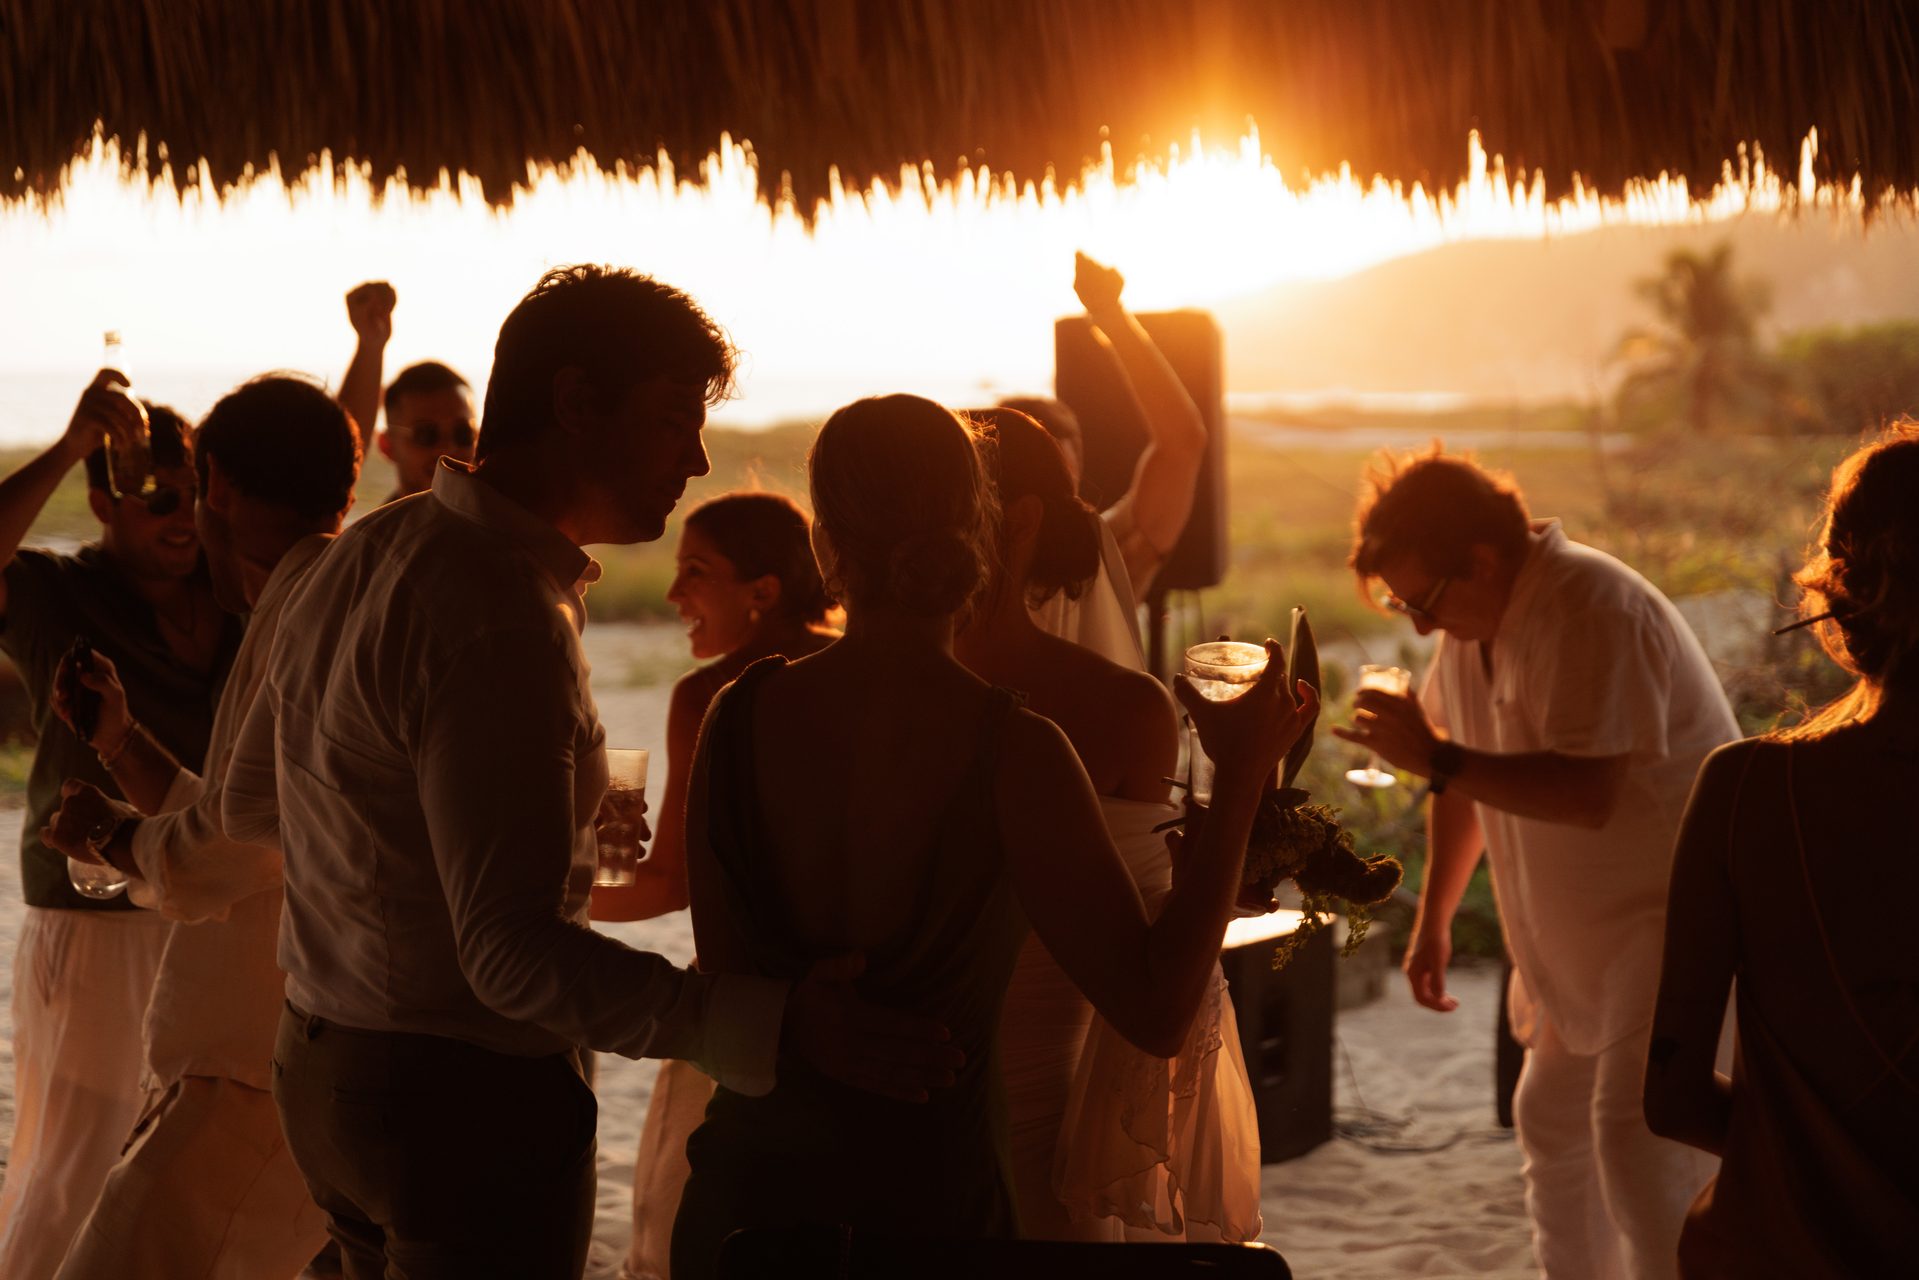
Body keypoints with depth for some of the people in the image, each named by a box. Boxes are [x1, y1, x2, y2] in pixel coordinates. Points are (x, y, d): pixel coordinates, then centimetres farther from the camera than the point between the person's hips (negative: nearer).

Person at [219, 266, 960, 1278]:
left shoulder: (363, 556, 7)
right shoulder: (502, 621, -24)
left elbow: (247, 805, 19)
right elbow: (513, 952, -30)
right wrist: (776, 1023, -34)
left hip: (324, 1068, 10)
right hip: (468, 1102, -9)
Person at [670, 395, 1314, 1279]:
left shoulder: (739, 716, -7)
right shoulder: (1013, 751, -18)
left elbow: (725, 966, 4)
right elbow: (1156, 1012, -16)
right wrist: (1241, 781, -10)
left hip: (747, 1188, 3)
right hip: (928, 1205, -3)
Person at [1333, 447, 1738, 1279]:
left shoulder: (1591, 611, -24)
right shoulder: (1477, 620, 5)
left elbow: (1589, 795, -33)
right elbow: (1473, 775, 20)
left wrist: (1434, 760, -29)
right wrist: (1433, 917, 19)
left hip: (1679, 911, -10)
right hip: (1586, 931, 10)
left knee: (1641, 1132, -21)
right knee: (1553, 1122, 17)